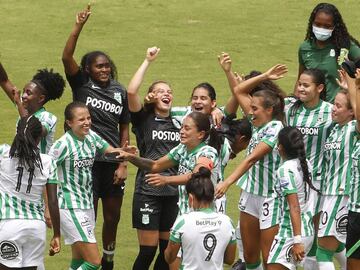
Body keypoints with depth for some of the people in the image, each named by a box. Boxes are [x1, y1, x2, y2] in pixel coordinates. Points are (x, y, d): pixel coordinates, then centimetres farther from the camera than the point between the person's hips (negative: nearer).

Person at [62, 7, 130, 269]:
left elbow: (124, 130, 9)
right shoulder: (81, 84, -1)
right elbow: (67, 57, -16)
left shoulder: (120, 92, 6)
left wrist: (123, 164, 2)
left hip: (112, 161, 4)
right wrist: (79, 26, -25)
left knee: (113, 215, 12)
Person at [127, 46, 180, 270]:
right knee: (148, 250, -5)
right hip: (148, 191, -4)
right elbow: (132, 91, -15)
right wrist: (148, 62, -10)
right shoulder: (144, 120, 0)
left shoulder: (178, 123, 13)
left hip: (174, 192, 4)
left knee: (168, 249, 7)